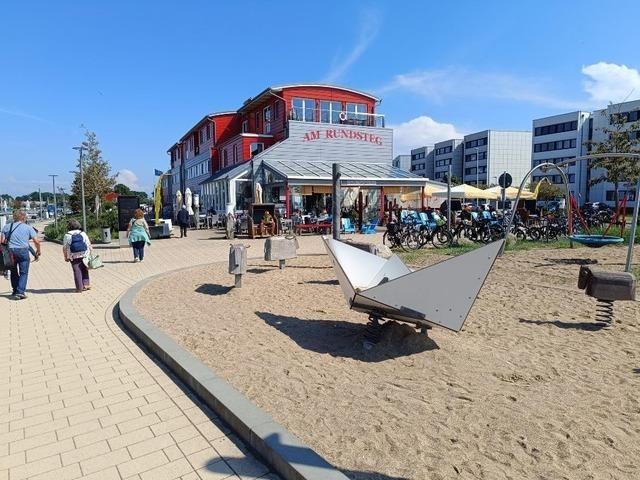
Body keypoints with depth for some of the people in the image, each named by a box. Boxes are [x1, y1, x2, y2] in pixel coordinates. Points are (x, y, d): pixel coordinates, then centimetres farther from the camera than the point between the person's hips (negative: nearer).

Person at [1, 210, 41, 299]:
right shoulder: (28, 227, 1)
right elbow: (36, 241, -4)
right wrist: (38, 251, 10)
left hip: (10, 251, 3)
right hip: (23, 251, -3)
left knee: (14, 272, 17)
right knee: (23, 273, 3)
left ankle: (15, 291, 24)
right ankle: (20, 292, -6)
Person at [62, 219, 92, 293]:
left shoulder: (67, 236, -4)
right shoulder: (83, 234, 2)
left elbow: (65, 248, -4)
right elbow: (89, 245, 2)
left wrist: (66, 257, 6)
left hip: (74, 257, -2)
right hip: (84, 255, 2)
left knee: (77, 272, 2)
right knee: (84, 270, 15)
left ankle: (79, 288, 5)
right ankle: (86, 284, 16)